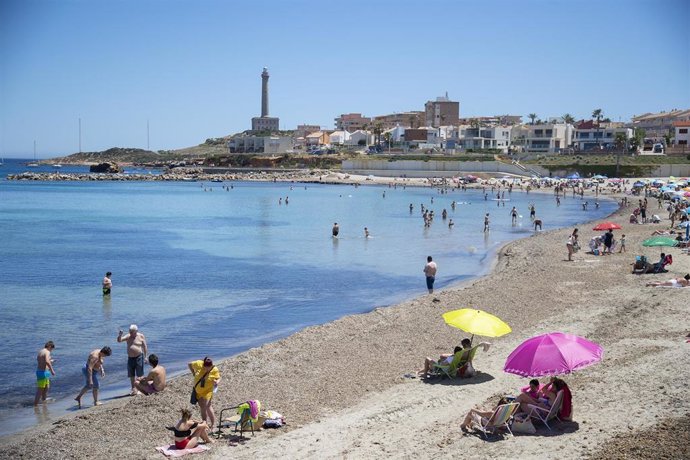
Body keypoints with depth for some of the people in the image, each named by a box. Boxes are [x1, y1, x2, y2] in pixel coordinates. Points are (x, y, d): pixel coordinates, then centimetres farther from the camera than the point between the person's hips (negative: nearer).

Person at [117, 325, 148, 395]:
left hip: (139, 357, -4)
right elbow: (119, 340, -3)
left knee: (139, 374, -1)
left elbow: (145, 347, -2)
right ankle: (133, 388, 18)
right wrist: (120, 335, -22)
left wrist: (145, 356, -7)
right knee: (131, 375, 8)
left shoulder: (141, 336, -4)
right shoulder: (128, 336, 5)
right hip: (130, 358, 4)